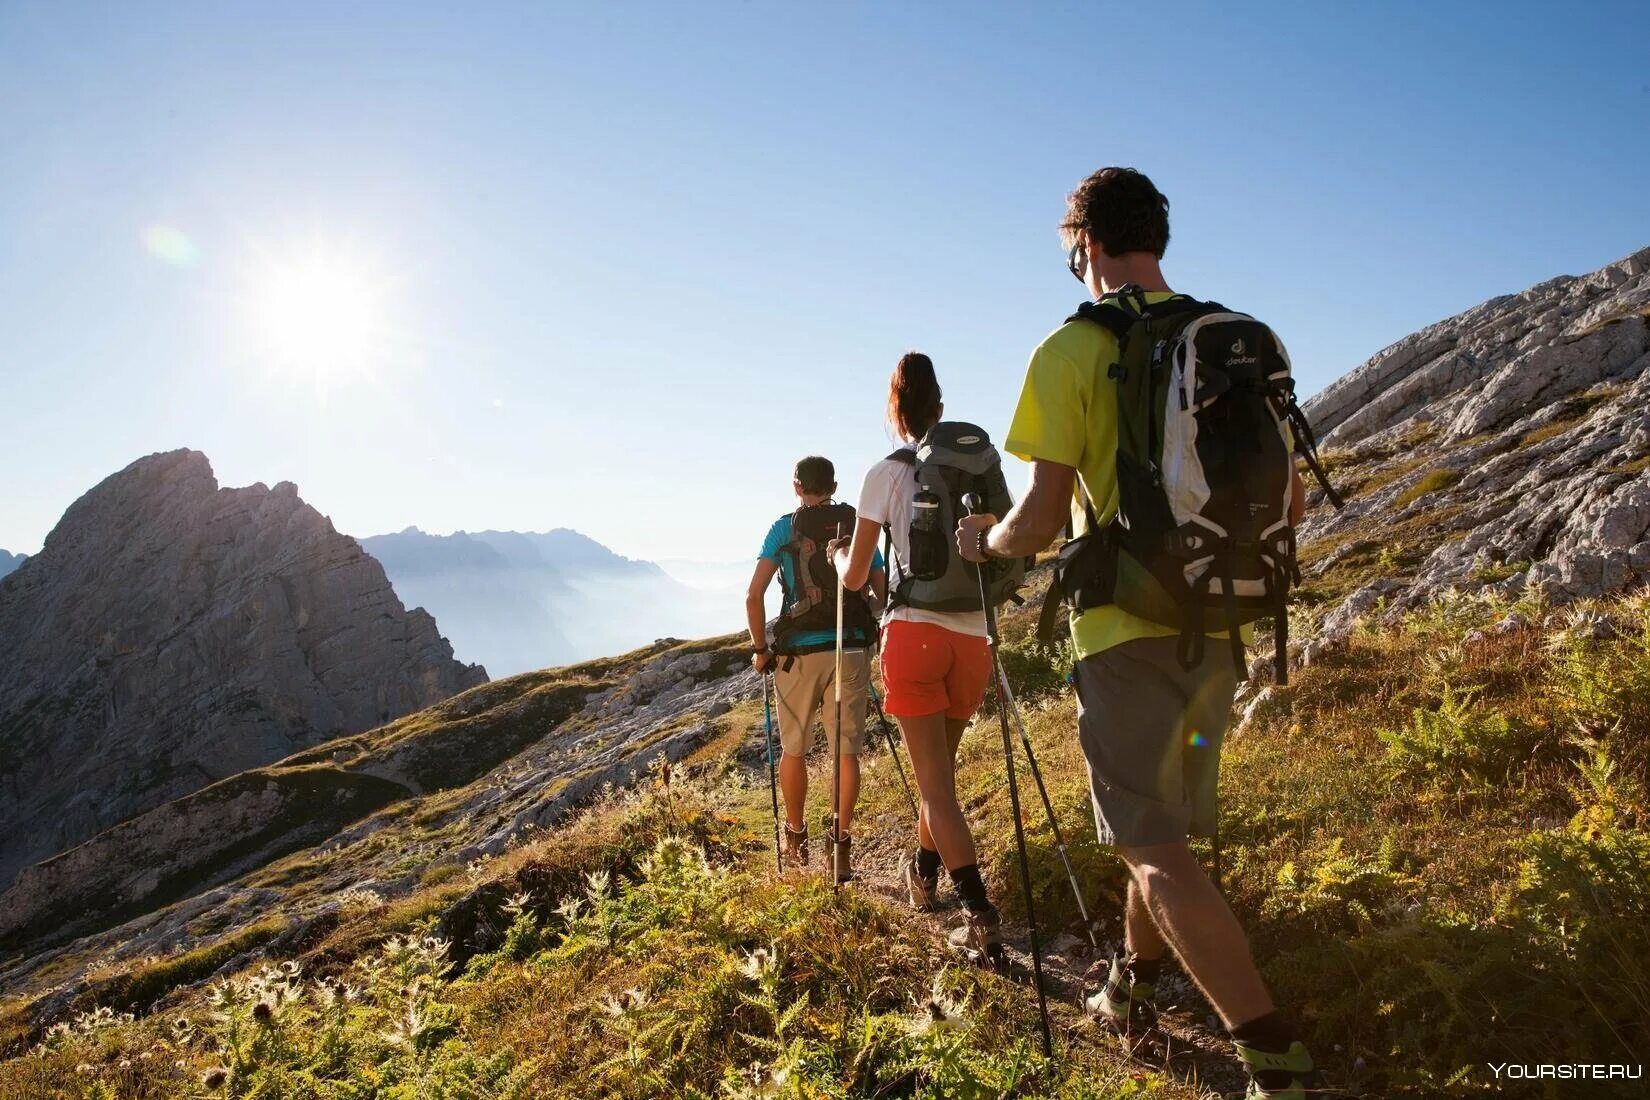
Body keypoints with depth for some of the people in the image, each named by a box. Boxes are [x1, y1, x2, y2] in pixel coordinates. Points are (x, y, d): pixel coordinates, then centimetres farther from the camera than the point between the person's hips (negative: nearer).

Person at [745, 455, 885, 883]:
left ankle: (796, 839, 26)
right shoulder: (860, 527, 7)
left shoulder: (784, 528, 0)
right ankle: (840, 844, 7)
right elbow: (883, 592, 6)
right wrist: (877, 640, 18)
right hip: (852, 649, 2)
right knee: (846, 750, 7)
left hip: (798, 651, -1)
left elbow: (754, 596, -6)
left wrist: (760, 648, 4)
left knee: (794, 749, 14)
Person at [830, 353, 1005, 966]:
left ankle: (981, 915, -11)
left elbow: (854, 576, 4)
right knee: (941, 765, 22)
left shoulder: (887, 473, -1)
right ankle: (924, 873, 40)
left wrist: (840, 553, 25)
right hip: (972, 637, 4)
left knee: (934, 781, -1)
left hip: (915, 633, -4)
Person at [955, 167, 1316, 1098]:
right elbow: (1288, 500, 10)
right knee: (1165, 821, 21)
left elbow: (1042, 520, -15)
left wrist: (984, 541, 6)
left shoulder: (1072, 351, -11)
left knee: (1156, 846, 0)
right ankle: (1131, 987, 38)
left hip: (1129, 628, -7)